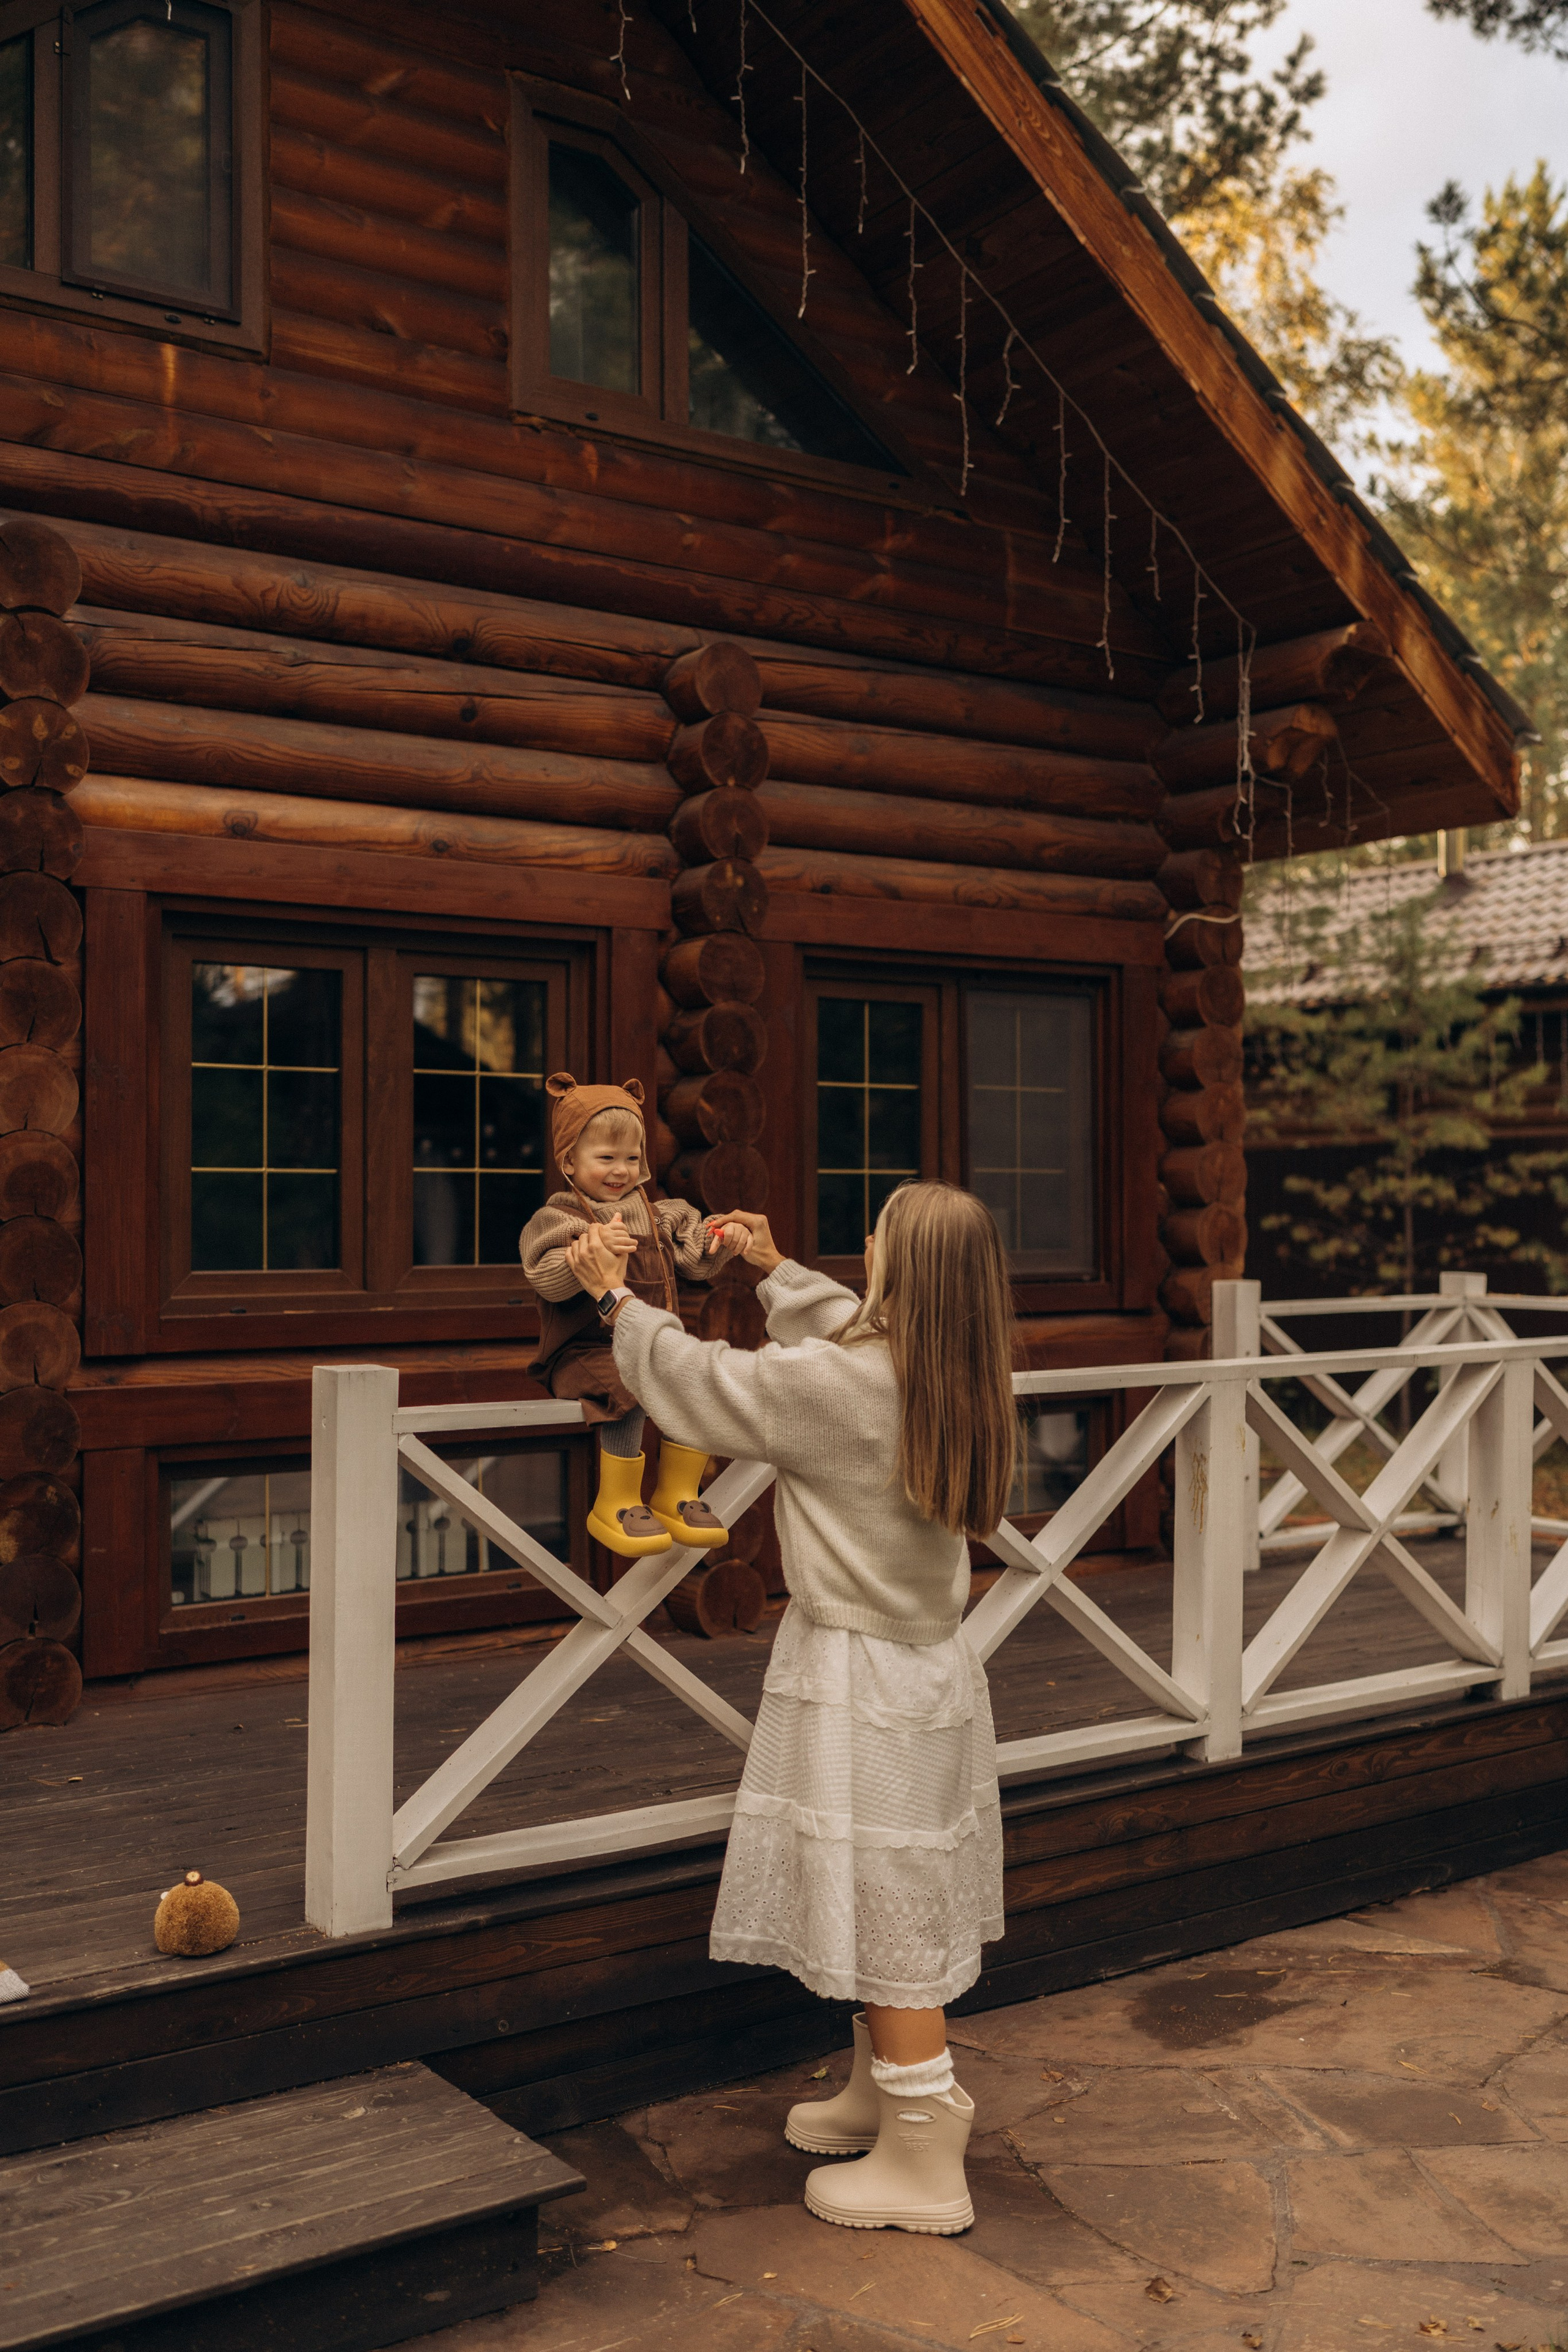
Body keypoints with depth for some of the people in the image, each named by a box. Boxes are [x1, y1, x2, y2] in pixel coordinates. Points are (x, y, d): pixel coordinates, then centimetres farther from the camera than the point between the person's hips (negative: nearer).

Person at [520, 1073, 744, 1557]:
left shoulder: (658, 1216, 16)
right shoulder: (558, 1217, -4)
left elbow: (692, 1262, 18)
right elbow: (546, 1279, -21)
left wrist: (719, 1245, -4)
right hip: (587, 1351, -6)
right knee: (627, 1388, -34)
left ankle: (677, 1494, -4)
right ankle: (616, 1504, -19)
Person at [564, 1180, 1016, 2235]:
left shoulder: (837, 1384, -24)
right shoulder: (953, 1377, 0)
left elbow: (698, 1383, -12)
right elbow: (852, 1330, 22)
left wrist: (617, 1297, 3)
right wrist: (777, 1269, 33)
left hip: (863, 1681, -9)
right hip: (932, 1663, 9)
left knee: (891, 1919, 3)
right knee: (897, 1906, 22)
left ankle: (924, 2167, 15)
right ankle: (885, 2096, 39)